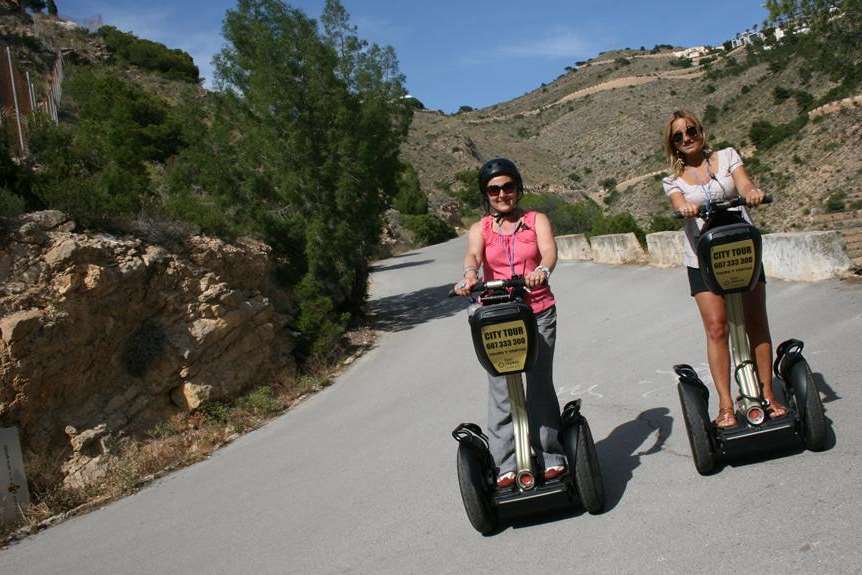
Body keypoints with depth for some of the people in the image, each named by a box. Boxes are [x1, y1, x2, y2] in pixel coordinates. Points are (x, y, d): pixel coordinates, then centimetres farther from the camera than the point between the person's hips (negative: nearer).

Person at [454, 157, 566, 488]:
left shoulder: (536, 220, 8)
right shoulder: (481, 229, 11)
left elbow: (549, 249, -12)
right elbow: (473, 254, -11)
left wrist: (543, 270, -36)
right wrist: (470, 274, -35)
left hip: (539, 313, -1)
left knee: (540, 384, -4)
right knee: (501, 390, -5)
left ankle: (550, 457, 6)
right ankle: (505, 466, -3)